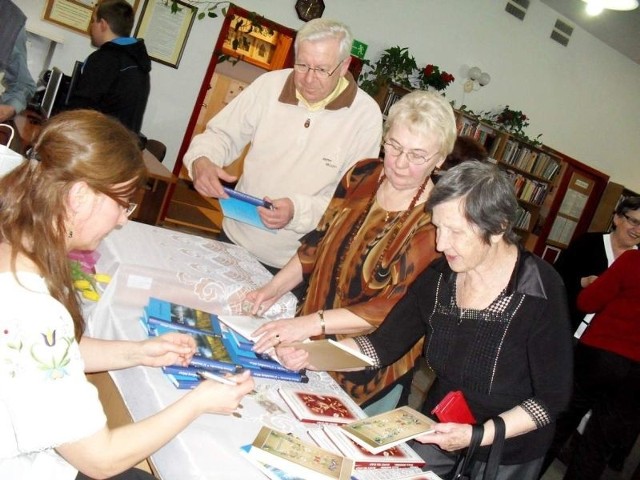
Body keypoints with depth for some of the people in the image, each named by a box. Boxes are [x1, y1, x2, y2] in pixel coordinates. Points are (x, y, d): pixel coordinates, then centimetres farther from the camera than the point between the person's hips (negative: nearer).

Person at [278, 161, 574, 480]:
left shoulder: (540, 290, -24)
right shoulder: (439, 277, -10)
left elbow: (552, 397, -18)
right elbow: (383, 344, -8)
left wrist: (478, 435, -28)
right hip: (436, 434, 4)